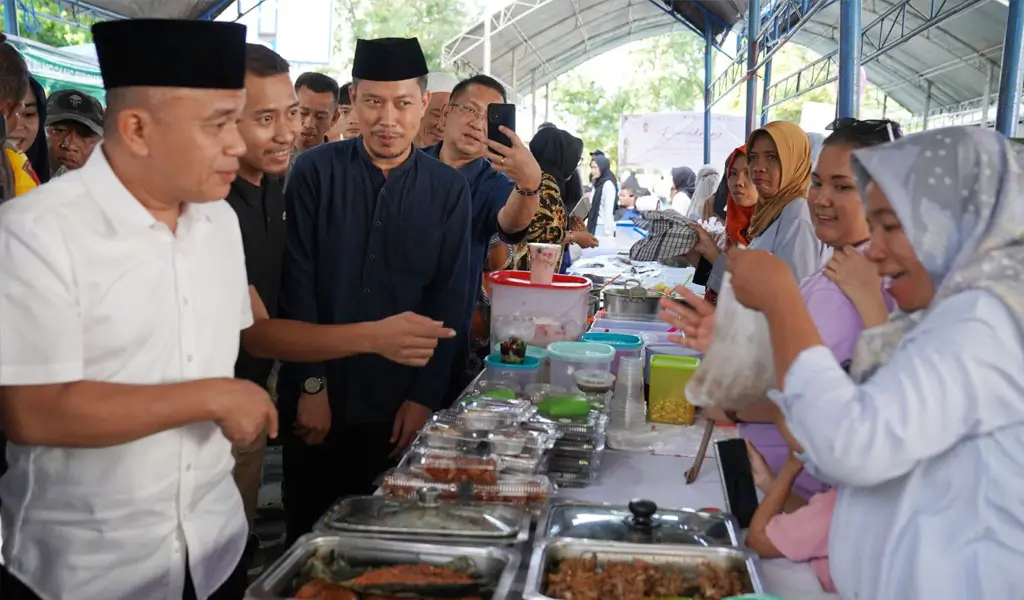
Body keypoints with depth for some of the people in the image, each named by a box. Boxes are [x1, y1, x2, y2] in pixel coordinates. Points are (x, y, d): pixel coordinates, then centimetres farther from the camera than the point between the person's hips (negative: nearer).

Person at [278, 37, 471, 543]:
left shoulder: (448, 189, 0)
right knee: (309, 534, 13)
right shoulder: (316, 172, -4)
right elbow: (296, 283, -6)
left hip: (399, 404, 1)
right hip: (315, 397, -1)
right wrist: (312, 383, -9)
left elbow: (450, 299, 0)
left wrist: (424, 396, -4)